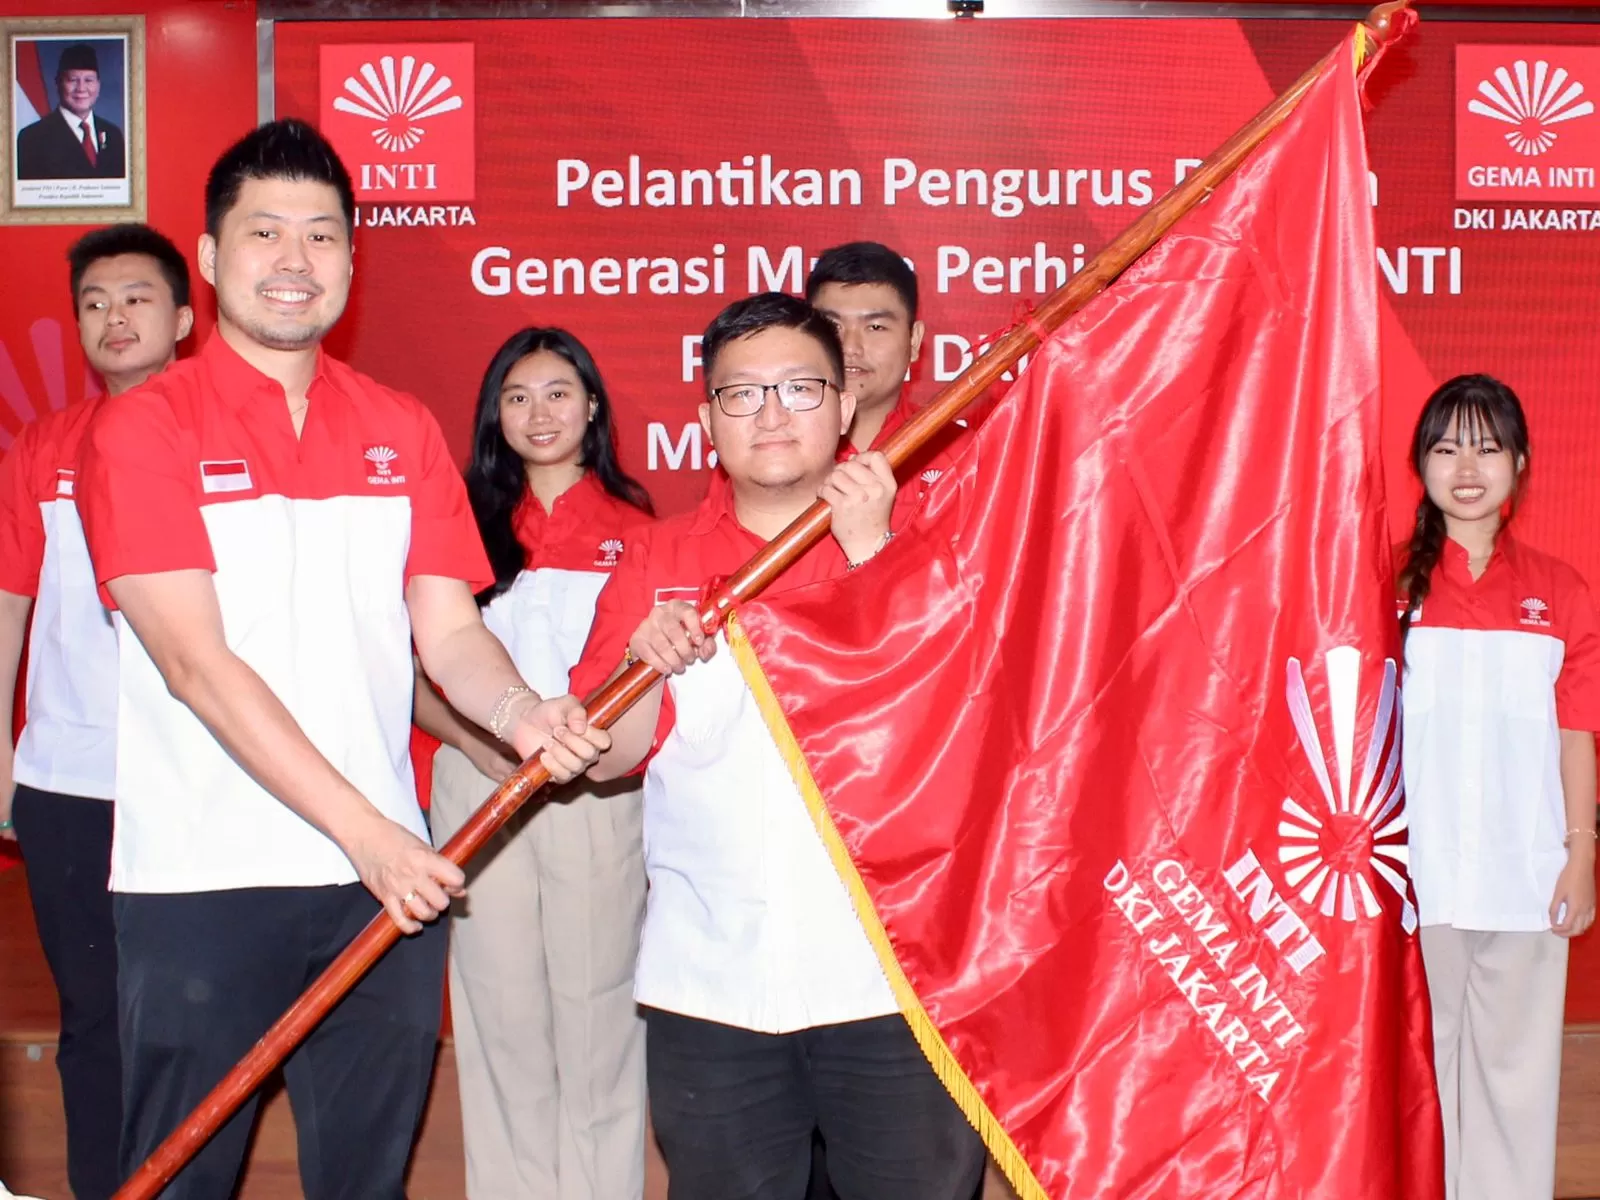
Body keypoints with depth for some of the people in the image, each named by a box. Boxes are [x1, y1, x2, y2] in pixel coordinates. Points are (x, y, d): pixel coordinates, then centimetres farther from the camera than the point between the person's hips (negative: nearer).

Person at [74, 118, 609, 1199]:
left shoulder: (403, 431, 10)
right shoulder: (143, 430, -4)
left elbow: (449, 630, 5)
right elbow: (197, 665, -13)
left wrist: (520, 712, -18)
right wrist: (366, 831, -20)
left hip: (389, 874, 4)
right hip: (202, 878, -4)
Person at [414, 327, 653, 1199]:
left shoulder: (630, 523, 5)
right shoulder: (468, 520, 8)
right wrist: (477, 739, -12)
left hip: (598, 793, -1)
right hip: (481, 791, 1)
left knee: (595, 998, 1)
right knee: (499, 1005, 6)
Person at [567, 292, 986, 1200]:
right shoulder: (658, 560, 7)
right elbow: (607, 757, 3)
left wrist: (870, 548, -16)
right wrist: (648, 661, -16)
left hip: (893, 978, -2)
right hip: (706, 983, 2)